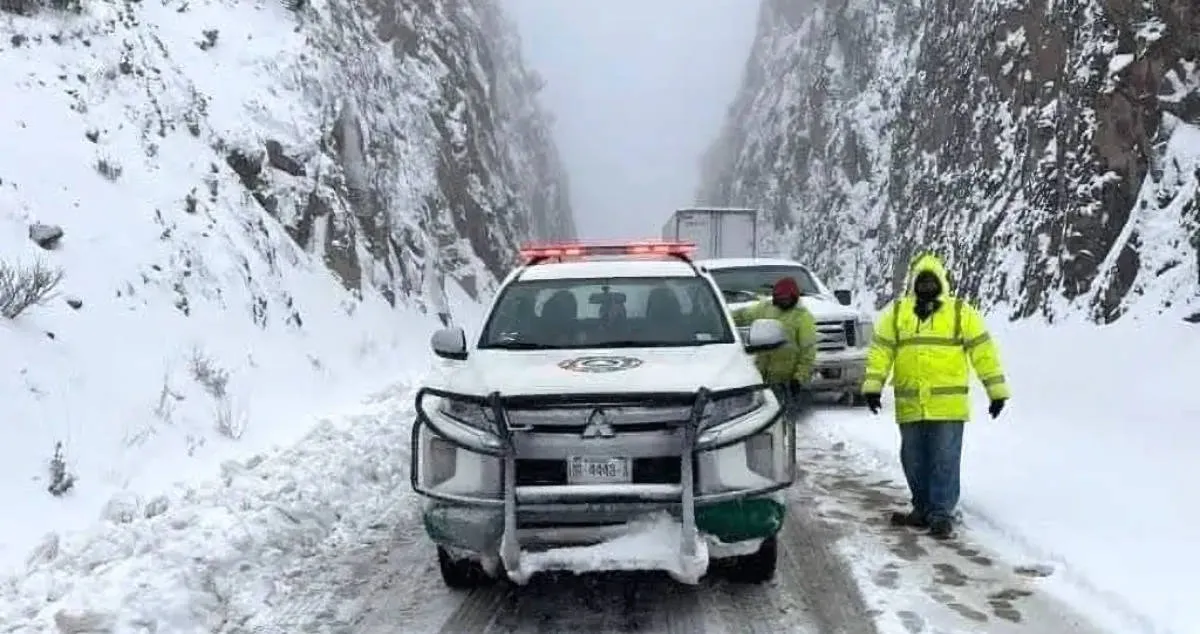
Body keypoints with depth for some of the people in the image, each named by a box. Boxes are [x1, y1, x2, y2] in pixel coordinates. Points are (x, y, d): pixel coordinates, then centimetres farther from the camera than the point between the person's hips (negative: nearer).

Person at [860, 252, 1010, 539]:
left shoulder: (961, 312, 4)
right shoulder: (896, 313, 9)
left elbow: (983, 351, 3)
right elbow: (880, 351, 6)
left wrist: (996, 390, -1)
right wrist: (872, 386, -3)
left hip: (948, 406, -2)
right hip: (909, 406, 3)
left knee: (945, 461, -2)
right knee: (914, 462, 11)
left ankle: (942, 513, 6)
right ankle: (923, 509, 24)